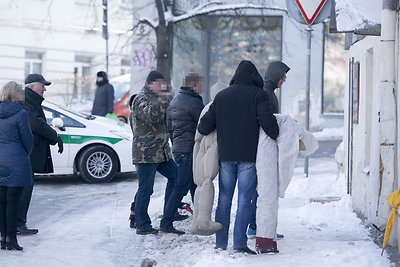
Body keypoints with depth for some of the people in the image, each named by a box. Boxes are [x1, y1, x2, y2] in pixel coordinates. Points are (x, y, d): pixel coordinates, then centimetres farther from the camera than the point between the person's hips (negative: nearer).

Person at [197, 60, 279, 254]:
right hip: (249, 155, -4)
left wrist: (201, 130, 28)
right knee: (244, 200, -3)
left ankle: (221, 242, 11)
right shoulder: (258, 95, -3)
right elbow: (267, 121, -16)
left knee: (224, 198, 11)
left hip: (226, 155, 4)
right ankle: (240, 243, -8)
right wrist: (279, 138, -1)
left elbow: (205, 125, 7)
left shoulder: (222, 96, 9)